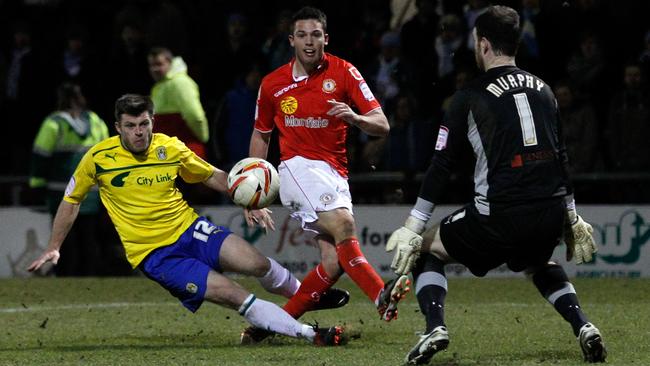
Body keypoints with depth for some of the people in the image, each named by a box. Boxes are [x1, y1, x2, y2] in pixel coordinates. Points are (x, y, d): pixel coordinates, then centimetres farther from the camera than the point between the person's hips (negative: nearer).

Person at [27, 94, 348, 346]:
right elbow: (71, 200, 7)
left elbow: (213, 176, 11)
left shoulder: (171, 147, -3)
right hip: (154, 255, -3)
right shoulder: (99, 158, -9)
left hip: (189, 230, 3)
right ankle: (311, 335, -17)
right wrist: (53, 249, 7)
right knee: (233, 295, -19)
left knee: (257, 264, -16)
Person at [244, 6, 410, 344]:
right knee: (343, 224, -30)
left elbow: (382, 125, -3)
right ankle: (381, 297, -43)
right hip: (298, 167, -3)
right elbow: (261, 134, 19)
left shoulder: (343, 72, 1)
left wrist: (354, 117, -25)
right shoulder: (272, 84, 4)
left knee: (334, 263, -9)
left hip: (335, 176, 3)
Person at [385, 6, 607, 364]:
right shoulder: (543, 90, 14)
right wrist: (572, 218, 30)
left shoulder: (471, 96, 0)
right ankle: (582, 325, 14)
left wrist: (413, 228, 3)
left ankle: (435, 326, -7)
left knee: (426, 251, 16)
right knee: (539, 263, 37)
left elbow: (441, 165, 0)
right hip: (550, 213, 5)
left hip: (499, 214, -5)